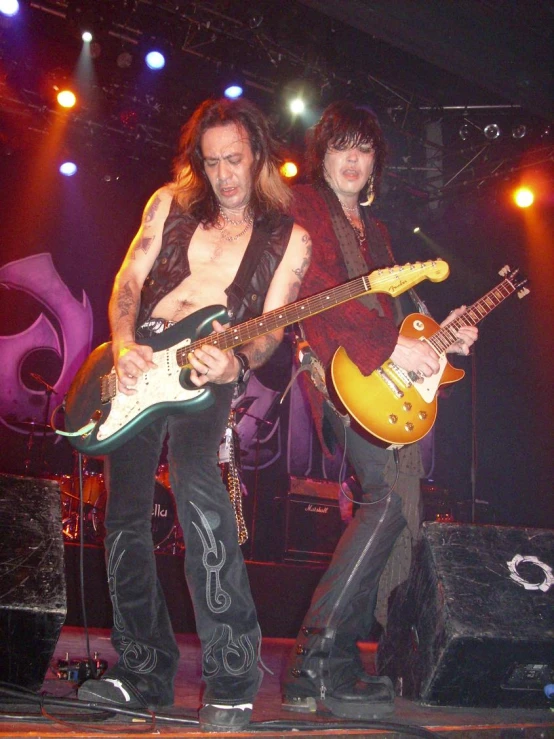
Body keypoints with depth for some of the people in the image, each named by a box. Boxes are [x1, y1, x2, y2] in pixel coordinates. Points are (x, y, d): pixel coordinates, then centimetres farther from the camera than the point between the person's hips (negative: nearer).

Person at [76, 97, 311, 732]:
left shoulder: (288, 238, 5)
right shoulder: (170, 204, 11)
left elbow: (270, 328, -3)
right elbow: (128, 281, 5)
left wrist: (238, 363, -25)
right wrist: (124, 346, -13)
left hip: (204, 370, -4)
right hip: (134, 367, 4)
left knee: (197, 487, -30)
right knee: (124, 516, 3)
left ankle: (232, 678, -24)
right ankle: (144, 670, 19)